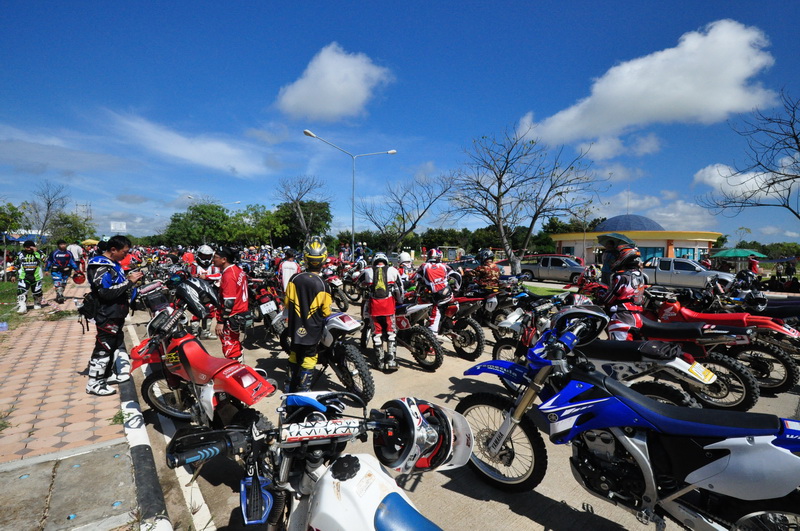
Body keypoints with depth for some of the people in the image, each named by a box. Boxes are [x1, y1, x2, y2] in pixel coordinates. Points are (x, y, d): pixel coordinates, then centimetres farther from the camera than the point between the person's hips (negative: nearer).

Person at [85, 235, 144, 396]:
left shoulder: (113, 264, 12)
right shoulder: (101, 267, -19)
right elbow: (106, 292, -28)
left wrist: (129, 279, 2)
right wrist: (129, 282, -25)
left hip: (116, 314, 10)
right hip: (108, 316, -10)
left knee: (116, 345, 20)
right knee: (103, 349, -2)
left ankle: (107, 375, 34)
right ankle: (94, 384, 9)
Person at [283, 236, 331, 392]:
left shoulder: (294, 279, -11)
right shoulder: (323, 285, -18)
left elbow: (287, 302, 1)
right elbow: (326, 311, -10)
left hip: (295, 327, 4)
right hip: (312, 330, -4)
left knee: (294, 355, 21)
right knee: (308, 359, 10)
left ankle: (290, 388, 35)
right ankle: (302, 391, 18)